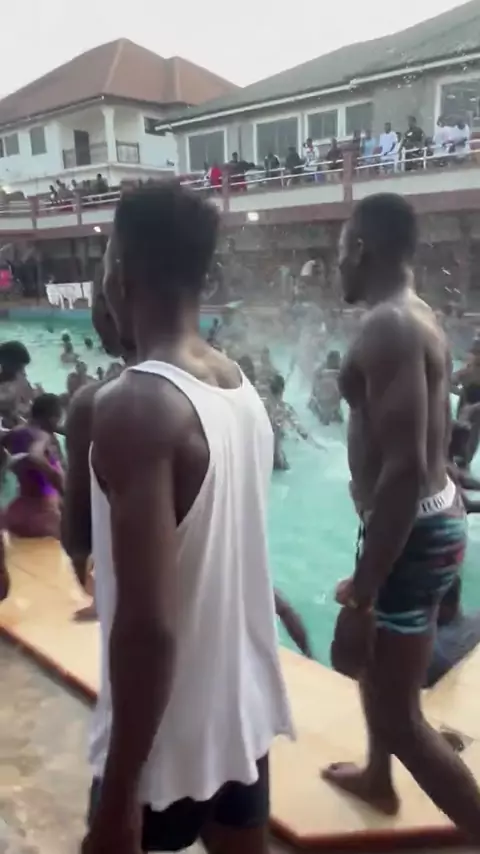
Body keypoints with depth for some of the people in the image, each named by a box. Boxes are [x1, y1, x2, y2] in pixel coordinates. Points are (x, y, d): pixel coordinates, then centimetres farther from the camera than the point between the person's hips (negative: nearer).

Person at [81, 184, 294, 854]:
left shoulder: (134, 405, -25)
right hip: (244, 710, 7)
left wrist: (117, 797, -17)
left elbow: (147, 624, -27)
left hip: (170, 736, -7)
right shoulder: (242, 389, -1)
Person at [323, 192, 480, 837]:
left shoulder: (388, 327, -21)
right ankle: (377, 778, 53)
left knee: (401, 717, 4)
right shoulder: (420, 319, 10)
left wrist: (360, 595, -27)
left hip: (409, 532, -11)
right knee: (375, 657, 30)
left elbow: (405, 468, -29)